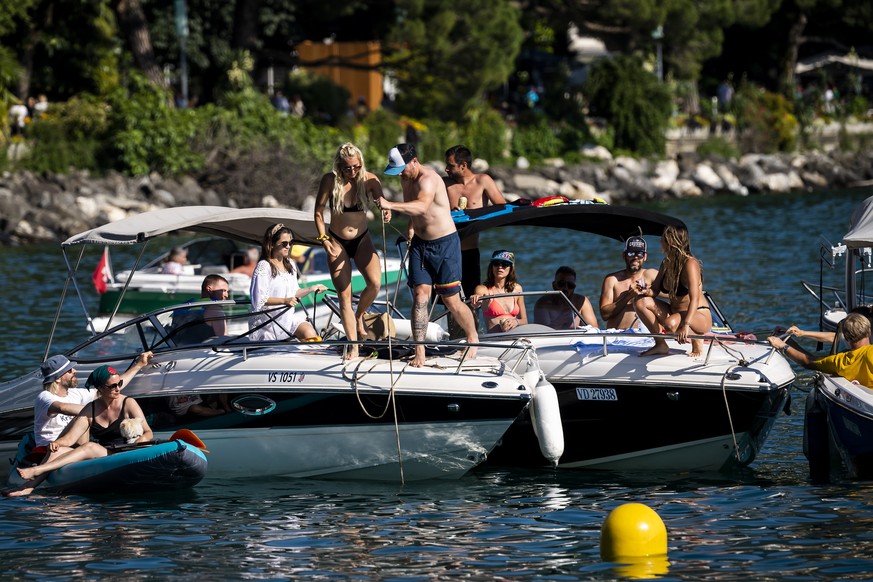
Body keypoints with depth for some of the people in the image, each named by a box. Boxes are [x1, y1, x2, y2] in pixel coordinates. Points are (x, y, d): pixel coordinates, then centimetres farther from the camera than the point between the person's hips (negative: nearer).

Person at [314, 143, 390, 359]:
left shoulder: (369, 180, -11)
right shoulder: (330, 181, -12)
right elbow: (319, 212, -6)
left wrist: (386, 212, -35)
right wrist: (324, 240, -14)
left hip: (362, 239, 1)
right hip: (337, 242, -1)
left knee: (374, 283, -20)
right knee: (344, 296, -2)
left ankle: (359, 316, 10)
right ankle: (353, 345, 5)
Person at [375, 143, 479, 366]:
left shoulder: (428, 179, -24)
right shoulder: (406, 179, 4)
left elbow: (422, 206, -46)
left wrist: (390, 205, -57)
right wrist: (411, 228, 13)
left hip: (445, 244, -7)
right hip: (420, 243, 7)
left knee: (451, 301, 0)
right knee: (420, 296, -6)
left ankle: (473, 337, 26)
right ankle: (419, 352, -5)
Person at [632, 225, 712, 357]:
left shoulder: (690, 264, -21)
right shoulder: (666, 264, 4)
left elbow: (694, 298, -31)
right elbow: (655, 290, 11)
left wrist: (685, 325, -43)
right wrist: (646, 291, -15)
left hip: (700, 316, -8)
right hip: (674, 312, 8)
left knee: (671, 323, -40)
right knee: (640, 301, -5)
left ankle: (697, 342, -8)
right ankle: (660, 344, -2)